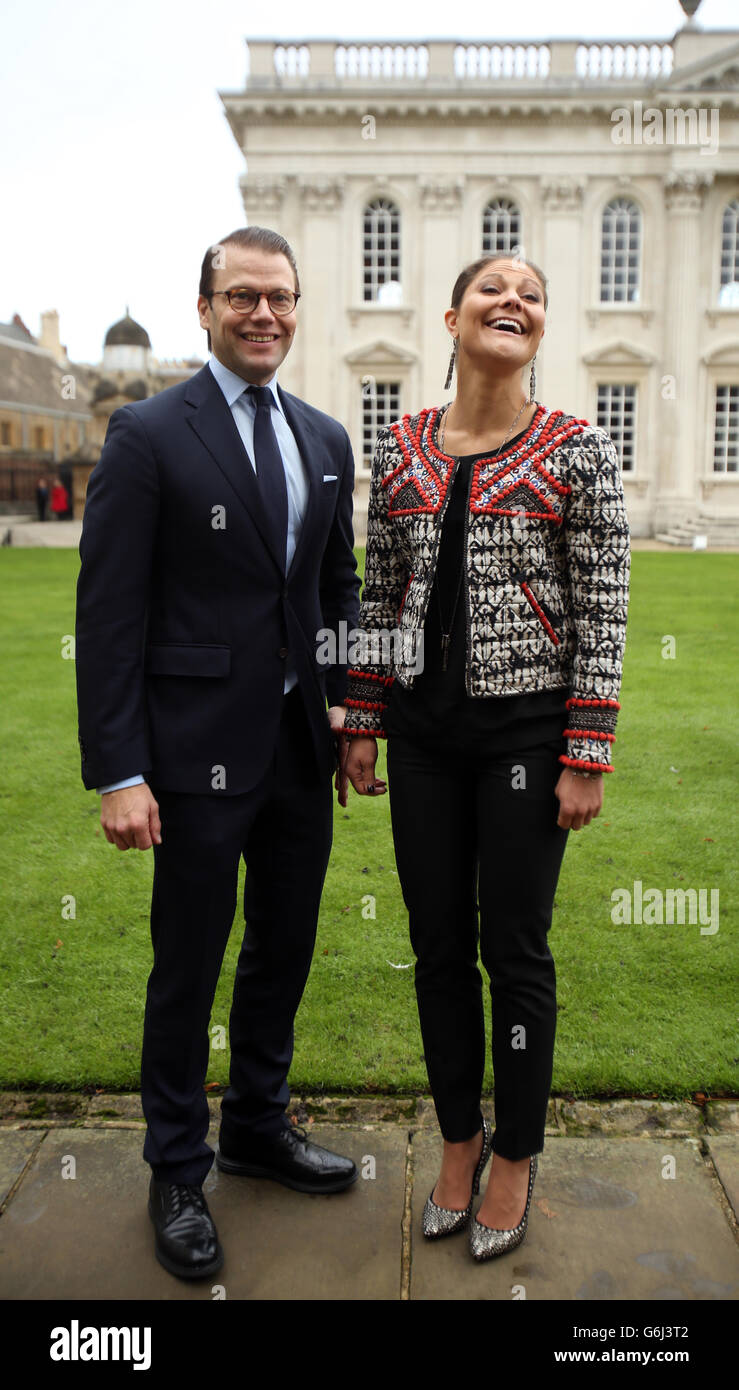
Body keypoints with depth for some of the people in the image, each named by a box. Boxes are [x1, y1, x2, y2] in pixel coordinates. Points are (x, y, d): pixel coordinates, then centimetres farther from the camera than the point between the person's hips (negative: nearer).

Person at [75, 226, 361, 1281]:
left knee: (284, 952, 18)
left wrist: (343, 702, 7)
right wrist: (117, 771, -15)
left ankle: (258, 1127, 41)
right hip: (201, 750, -6)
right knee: (188, 968, 7)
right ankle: (177, 1173, 29)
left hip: (301, 748, 6)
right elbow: (109, 614, -11)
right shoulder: (148, 434, -7)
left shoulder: (326, 439, 10)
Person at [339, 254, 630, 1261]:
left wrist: (587, 757, -10)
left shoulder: (578, 452, -5)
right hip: (423, 729, 4)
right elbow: (379, 594, 10)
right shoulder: (400, 448, 6)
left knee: (515, 951, 7)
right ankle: (460, 1135, 35)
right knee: (438, 946, 13)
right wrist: (363, 723, 7)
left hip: (527, 729, -3)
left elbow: (602, 614, -6)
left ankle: (516, 1156, 30)